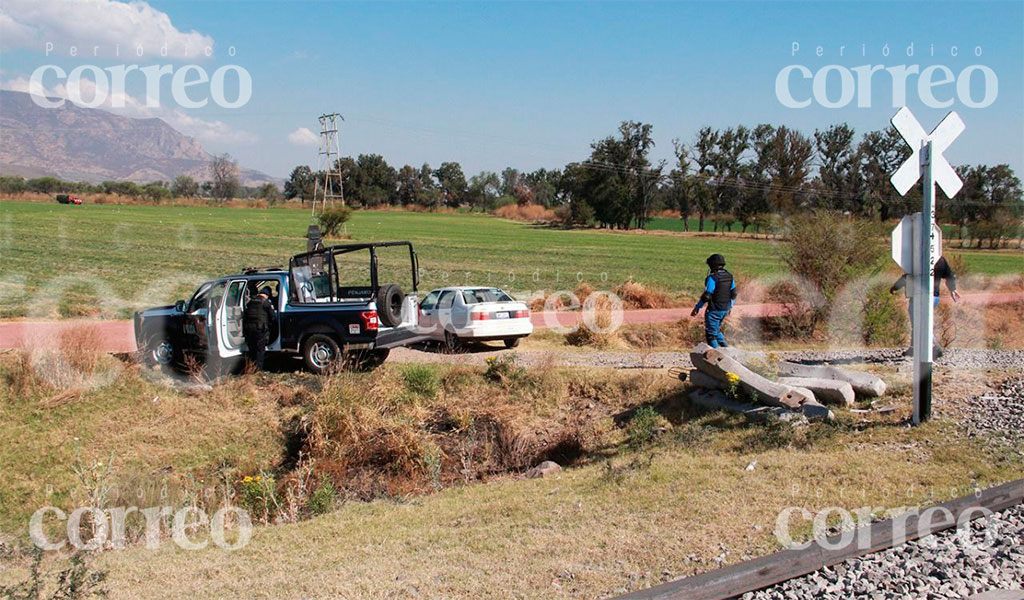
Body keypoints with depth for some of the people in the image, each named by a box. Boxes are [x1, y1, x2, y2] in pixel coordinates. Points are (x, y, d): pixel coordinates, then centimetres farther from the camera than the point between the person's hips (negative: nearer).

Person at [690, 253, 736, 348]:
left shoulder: (712, 278, -18)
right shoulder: (729, 277, 6)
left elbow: (706, 296, -19)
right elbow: (733, 294, 13)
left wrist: (696, 308, -9)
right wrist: (730, 307, 25)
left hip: (714, 310, -8)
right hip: (725, 310, 8)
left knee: (711, 333, 3)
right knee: (716, 329, 26)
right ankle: (725, 347, 14)